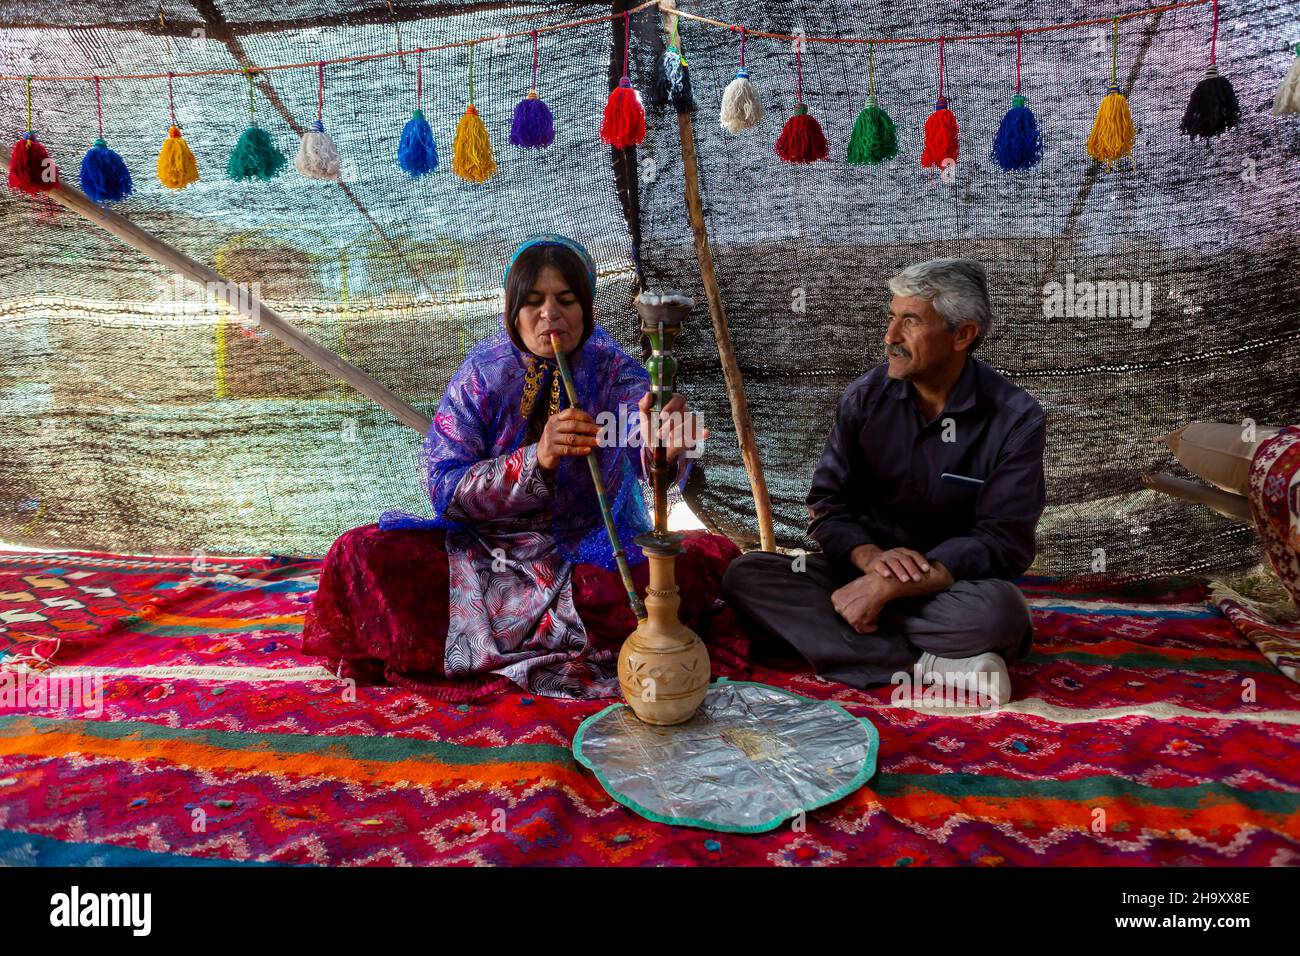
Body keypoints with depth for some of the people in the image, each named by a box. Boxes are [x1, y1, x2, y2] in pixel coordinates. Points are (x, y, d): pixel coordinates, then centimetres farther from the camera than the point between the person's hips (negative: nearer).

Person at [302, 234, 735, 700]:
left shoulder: (614, 370, -4)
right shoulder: (484, 372, -3)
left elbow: (642, 437, -25)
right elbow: (442, 486, -11)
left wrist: (664, 448, -52)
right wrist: (536, 460, -28)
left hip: (590, 552, 0)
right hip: (486, 551, 1)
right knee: (360, 554, -19)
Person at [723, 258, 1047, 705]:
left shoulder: (1015, 418, -11)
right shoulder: (866, 396, -3)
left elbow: (1003, 541, -17)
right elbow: (828, 504, -2)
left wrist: (887, 588, -27)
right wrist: (869, 556, -25)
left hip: (951, 585, -3)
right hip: (863, 572, 4)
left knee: (1000, 611, -38)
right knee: (746, 575, -23)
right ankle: (926, 665, -30)